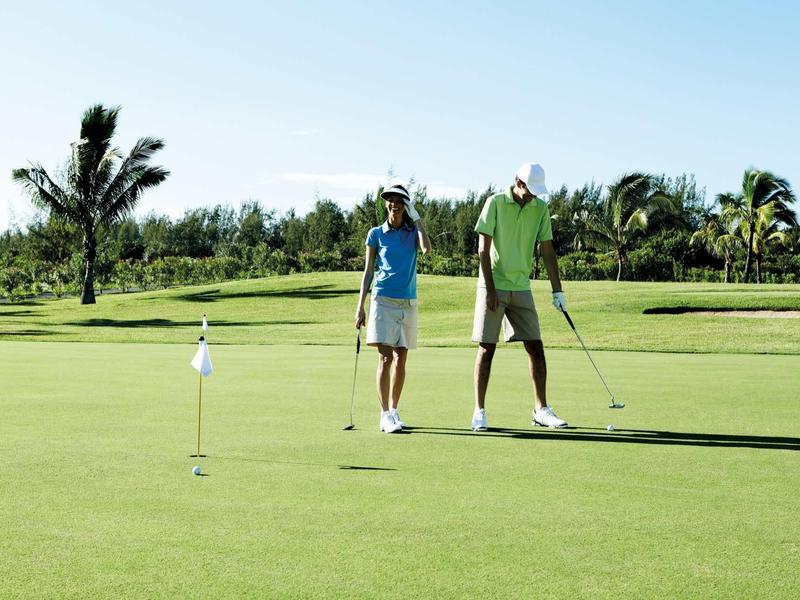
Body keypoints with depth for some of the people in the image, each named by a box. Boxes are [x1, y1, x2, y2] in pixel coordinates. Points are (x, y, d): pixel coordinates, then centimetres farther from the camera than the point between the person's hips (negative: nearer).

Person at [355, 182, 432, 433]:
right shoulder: (376, 234, 5)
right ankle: (385, 415, -11)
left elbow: (427, 248, -15)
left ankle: (394, 410, 16)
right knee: (385, 357, -11)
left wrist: (416, 217, -7)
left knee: (401, 359, 6)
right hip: (383, 299, -2)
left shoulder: (413, 232, 8)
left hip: (407, 302, 2)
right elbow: (368, 271, 6)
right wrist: (360, 306, 1)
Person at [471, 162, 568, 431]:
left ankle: (541, 410, 11)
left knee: (535, 347, 2)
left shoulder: (540, 208, 4)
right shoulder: (495, 203, -8)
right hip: (494, 286, -4)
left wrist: (558, 290, 3)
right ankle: (479, 412, 3)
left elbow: (547, 250, 7)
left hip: (521, 287, 4)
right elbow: (483, 249, -9)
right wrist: (490, 289, -14)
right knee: (487, 348, -3)